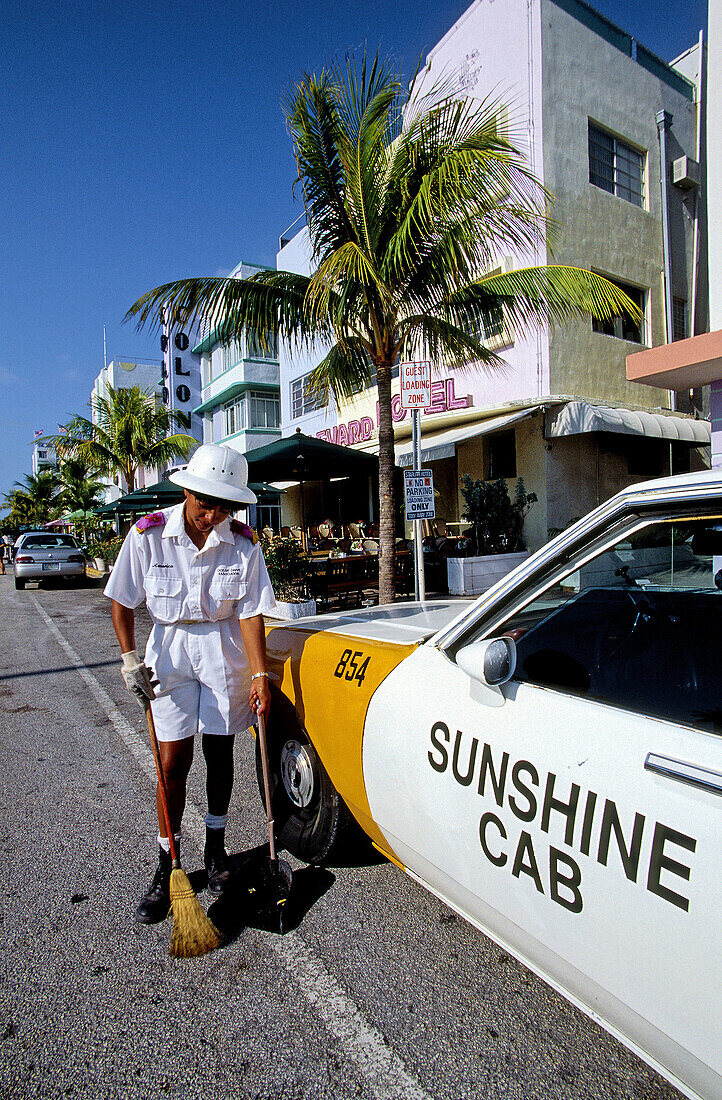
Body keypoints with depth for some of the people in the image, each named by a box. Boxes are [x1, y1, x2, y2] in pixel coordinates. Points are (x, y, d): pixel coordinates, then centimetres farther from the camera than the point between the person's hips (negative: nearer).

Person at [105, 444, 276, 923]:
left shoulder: (243, 545, -11)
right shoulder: (148, 536, -12)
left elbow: (251, 614, -10)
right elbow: (122, 602, -3)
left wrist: (259, 675, -16)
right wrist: (130, 658, -11)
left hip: (226, 650, 1)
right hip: (170, 652, 0)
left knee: (219, 753, 11)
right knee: (174, 762, 2)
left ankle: (216, 847, 33)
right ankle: (165, 869, 18)